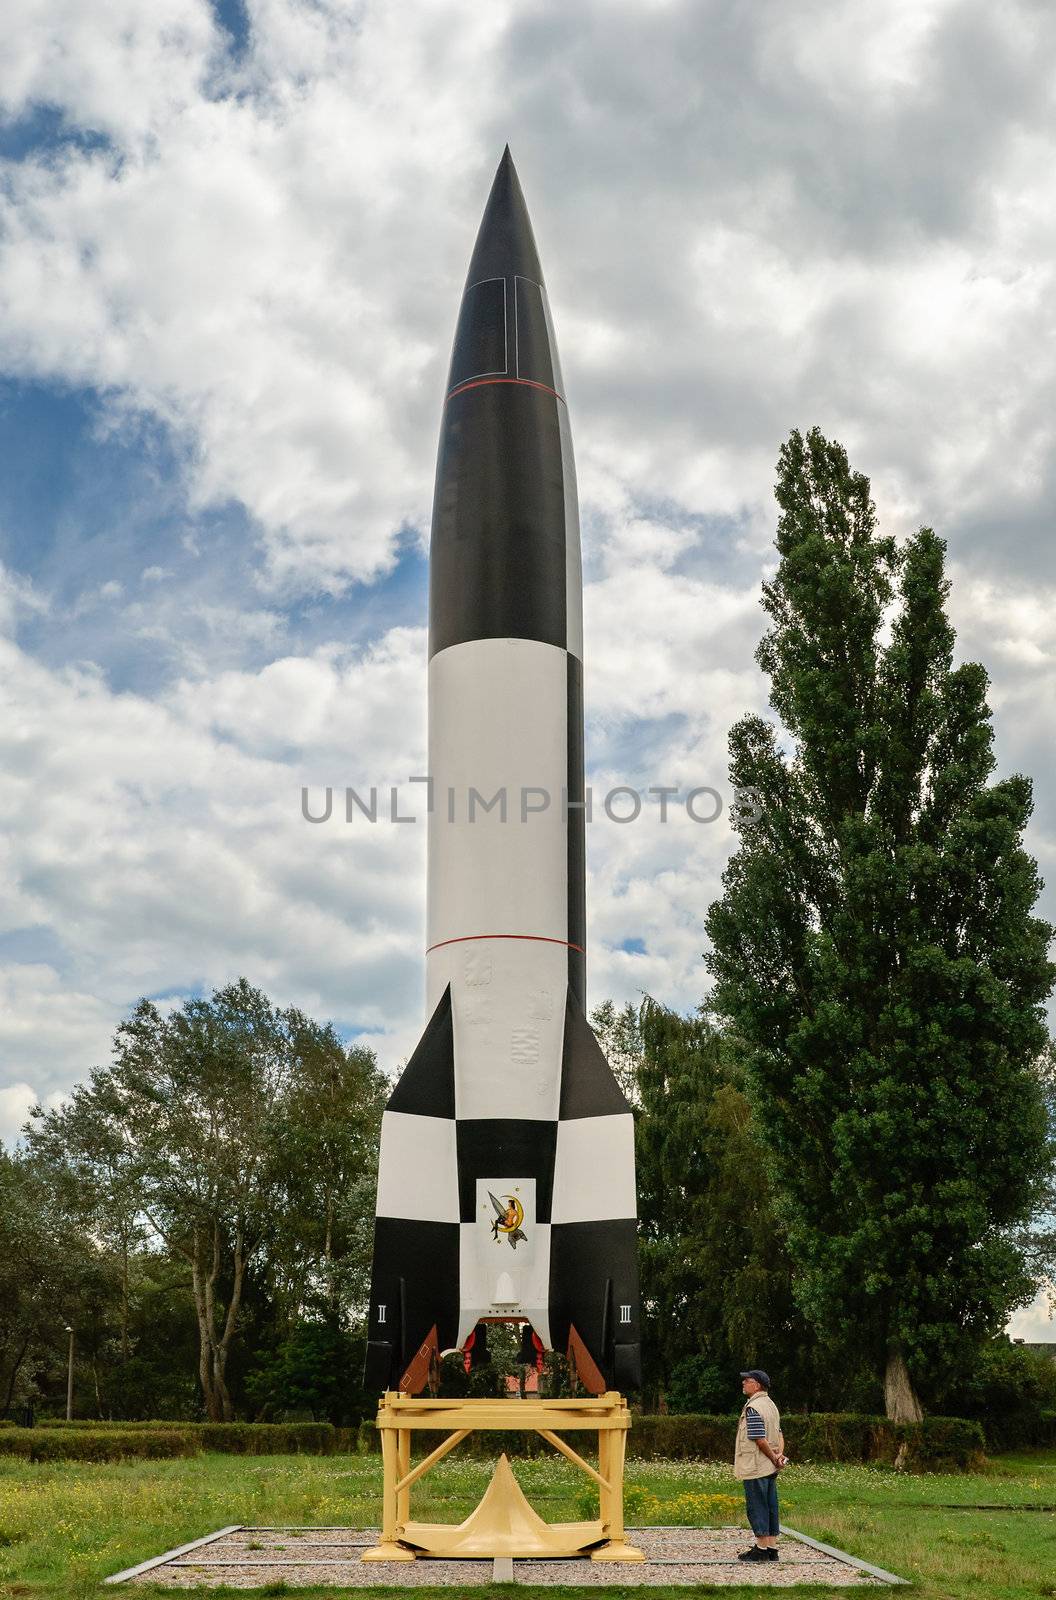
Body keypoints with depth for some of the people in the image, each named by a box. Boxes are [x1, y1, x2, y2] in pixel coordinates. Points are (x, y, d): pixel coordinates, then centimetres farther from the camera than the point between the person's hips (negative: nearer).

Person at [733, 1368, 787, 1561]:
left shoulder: (753, 1408, -18)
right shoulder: (771, 1405, 14)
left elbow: (760, 1439, -21)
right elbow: (779, 1434, 14)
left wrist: (774, 1458, -10)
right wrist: (780, 1454, 1)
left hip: (755, 1468, -9)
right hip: (770, 1468, 9)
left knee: (757, 1507, -1)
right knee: (770, 1507, 11)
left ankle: (761, 1549, 3)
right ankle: (772, 1549, 15)